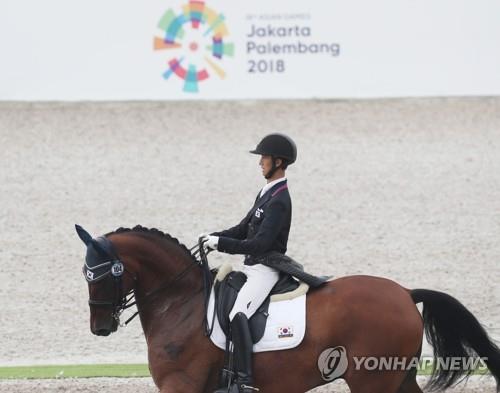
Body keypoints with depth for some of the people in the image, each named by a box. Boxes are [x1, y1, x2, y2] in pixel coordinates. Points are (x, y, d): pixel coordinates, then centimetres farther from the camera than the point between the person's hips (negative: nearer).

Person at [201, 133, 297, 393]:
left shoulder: (279, 201, -18)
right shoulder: (267, 193, 14)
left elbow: (258, 243, -24)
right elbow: (243, 229, 19)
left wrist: (221, 243, -21)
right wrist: (213, 238, 3)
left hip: (265, 271, -11)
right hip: (253, 267, 11)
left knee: (238, 315, -31)